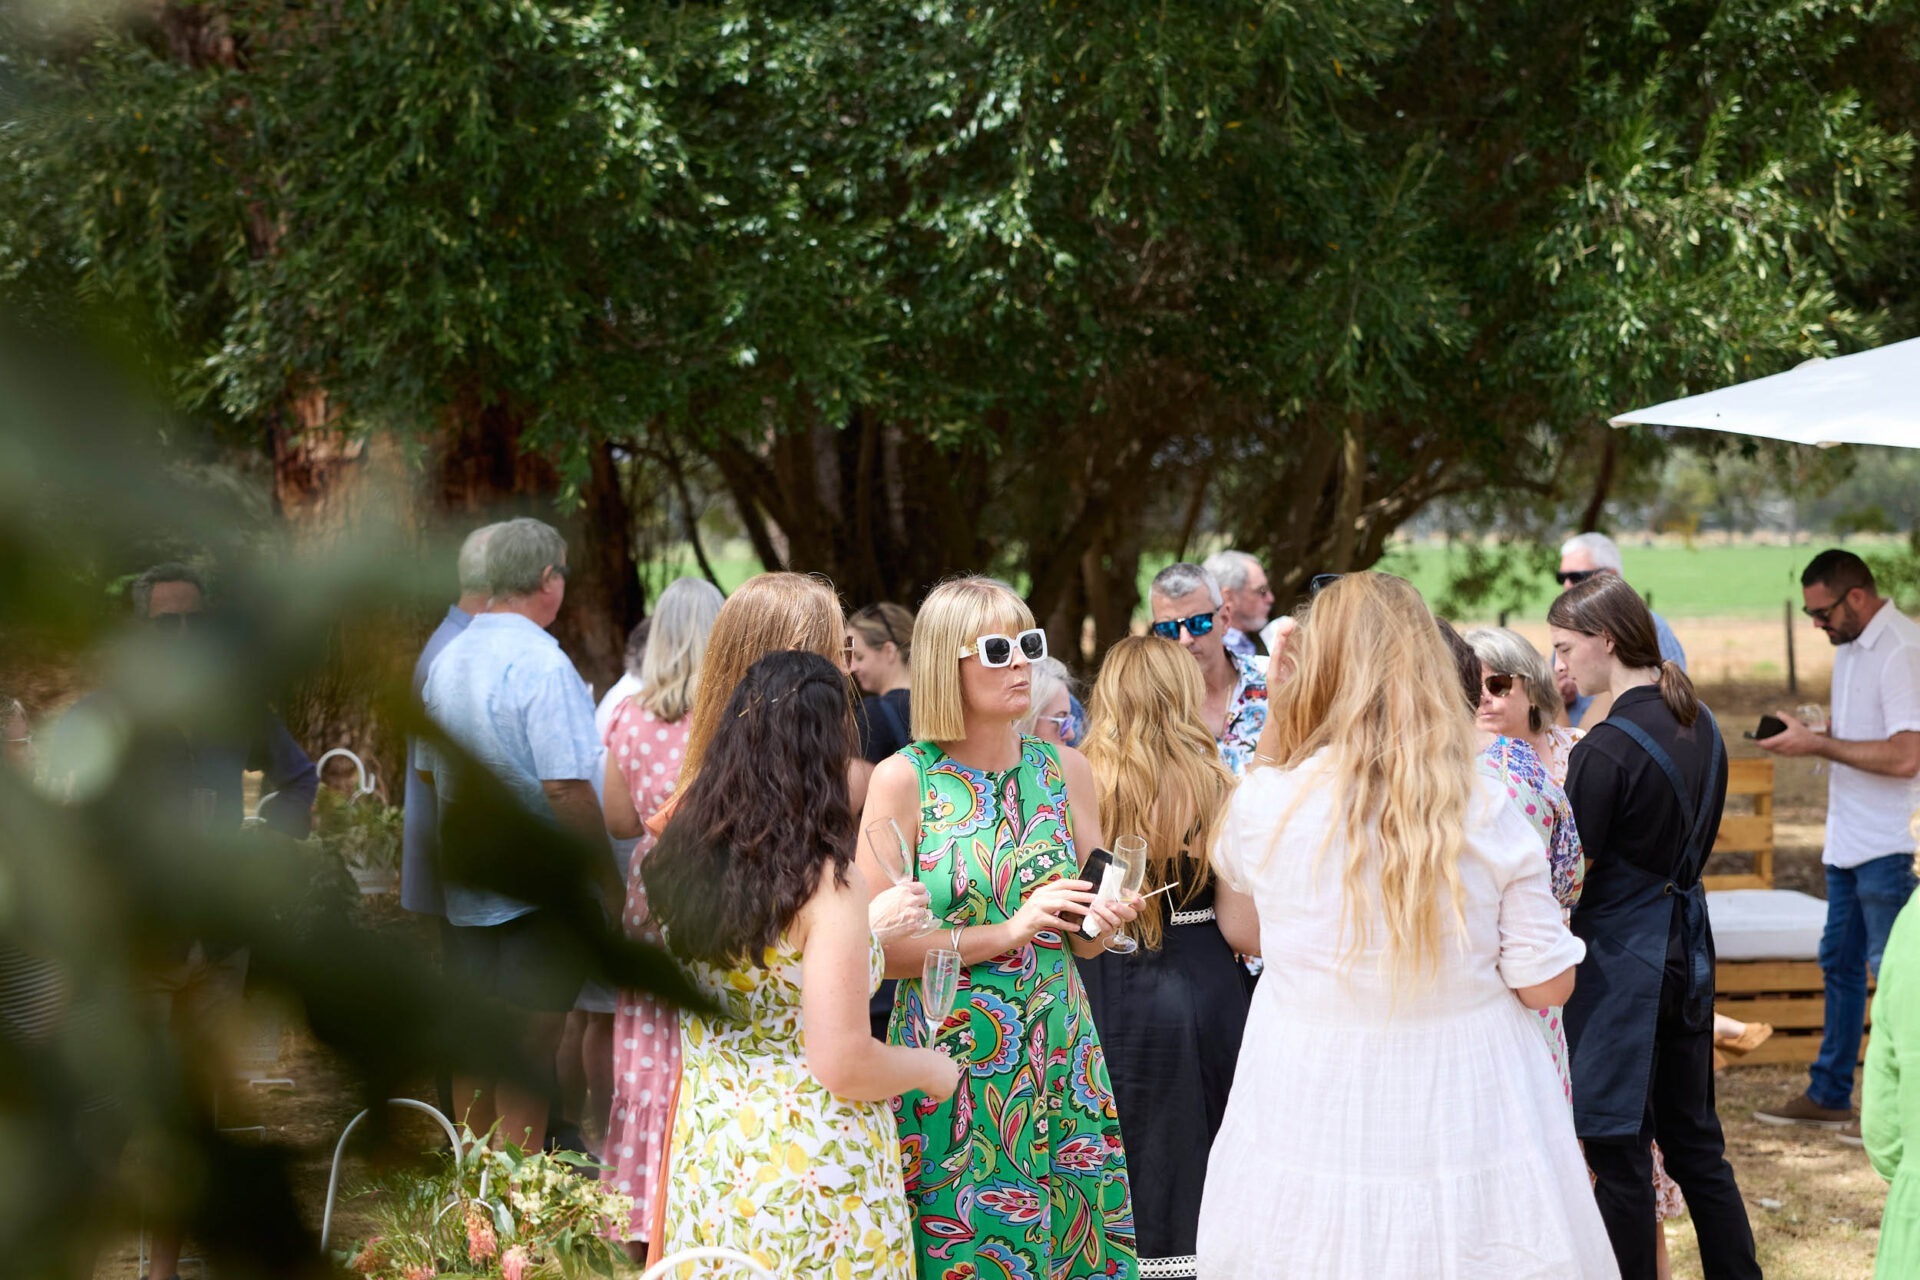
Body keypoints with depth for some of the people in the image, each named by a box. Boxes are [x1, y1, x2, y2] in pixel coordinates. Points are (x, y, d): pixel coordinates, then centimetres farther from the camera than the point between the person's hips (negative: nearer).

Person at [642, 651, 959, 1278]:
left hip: (708, 1156, 6)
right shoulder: (828, 882, -21)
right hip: (811, 1172, -6)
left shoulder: (682, 859, -1)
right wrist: (932, 1068, -2)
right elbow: (844, 1066, -22)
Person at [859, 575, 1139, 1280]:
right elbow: (871, 945, -12)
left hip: (1060, 1061, 4)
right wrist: (1004, 934, -17)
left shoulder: (1067, 771, 6)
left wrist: (1102, 920, -9)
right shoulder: (903, 780, -6)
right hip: (948, 1069, -4)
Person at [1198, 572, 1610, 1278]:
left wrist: (1274, 708, 14)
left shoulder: (1265, 804, -12)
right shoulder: (1487, 815, -11)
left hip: (1313, 1108, 0)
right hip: (1464, 1107, 1)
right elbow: (1546, 985, -6)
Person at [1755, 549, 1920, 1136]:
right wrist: (1807, 731, 5)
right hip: (1848, 839, 10)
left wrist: (1818, 744, -20)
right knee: (1839, 963, 16)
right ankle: (1829, 1095, 25)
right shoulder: (1849, 646, 12)